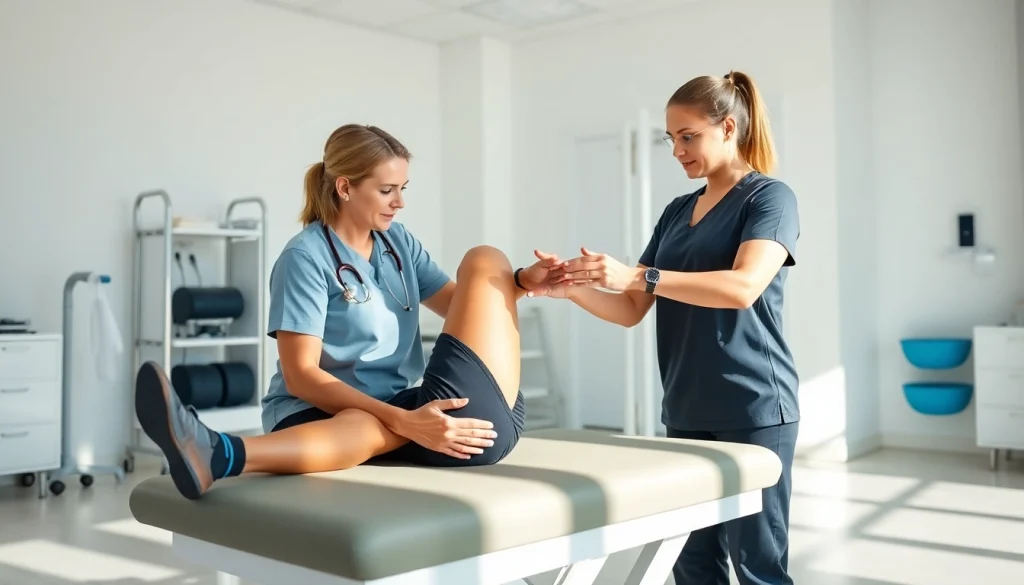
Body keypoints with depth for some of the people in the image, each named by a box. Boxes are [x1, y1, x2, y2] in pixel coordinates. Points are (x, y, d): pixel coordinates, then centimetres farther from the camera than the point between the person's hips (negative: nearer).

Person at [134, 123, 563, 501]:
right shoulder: (306, 257, -9)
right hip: (330, 409, -6)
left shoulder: (398, 241, 12)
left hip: (403, 408, 7)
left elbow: (467, 309, 16)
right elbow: (300, 375, -18)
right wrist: (404, 421, -30)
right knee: (372, 428, -40)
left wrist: (521, 282, -6)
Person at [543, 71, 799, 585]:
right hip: (686, 412, 6)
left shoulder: (769, 197, -4)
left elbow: (743, 287, -22)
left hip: (753, 409, -6)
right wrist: (574, 288, -7)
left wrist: (639, 275, -27)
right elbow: (630, 310, 11)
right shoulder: (676, 212, 15)